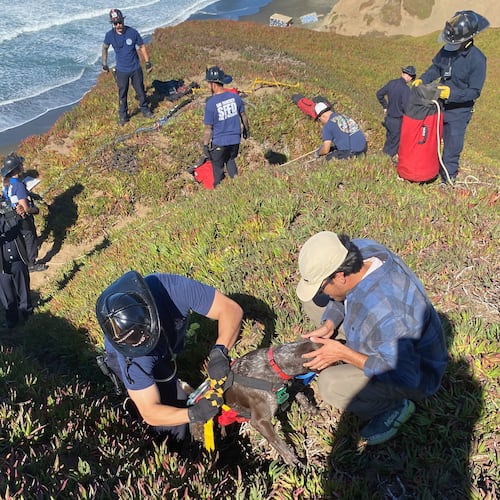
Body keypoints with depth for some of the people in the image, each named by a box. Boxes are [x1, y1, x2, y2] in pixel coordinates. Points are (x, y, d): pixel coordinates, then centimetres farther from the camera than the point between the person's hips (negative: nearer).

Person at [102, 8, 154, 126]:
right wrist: (104, 64, 11)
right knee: (122, 95, 8)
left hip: (136, 69, 0)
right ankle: (123, 116, 23)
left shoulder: (133, 32, -15)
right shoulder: (110, 35, -12)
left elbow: (142, 47, -1)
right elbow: (105, 48, 7)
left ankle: (145, 110, 35)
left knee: (140, 91, 13)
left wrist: (147, 62, -1)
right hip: (121, 71, 0)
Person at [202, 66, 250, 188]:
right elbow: (243, 115, 9)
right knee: (231, 161, 26)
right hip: (235, 139, 5)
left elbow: (208, 128, -15)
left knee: (217, 167, 14)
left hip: (219, 142, -5)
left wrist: (205, 145, -4)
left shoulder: (210, 103, -20)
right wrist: (246, 129, 25)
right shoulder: (235, 96, -6)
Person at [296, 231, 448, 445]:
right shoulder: (360, 250, -19)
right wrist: (329, 325, -14)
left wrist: (343, 354, -29)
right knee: (313, 303, 1)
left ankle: (395, 407, -2)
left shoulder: (383, 314, -42)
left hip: (412, 372, -8)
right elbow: (343, 294, 2)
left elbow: (404, 377, -33)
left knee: (331, 384, -31)